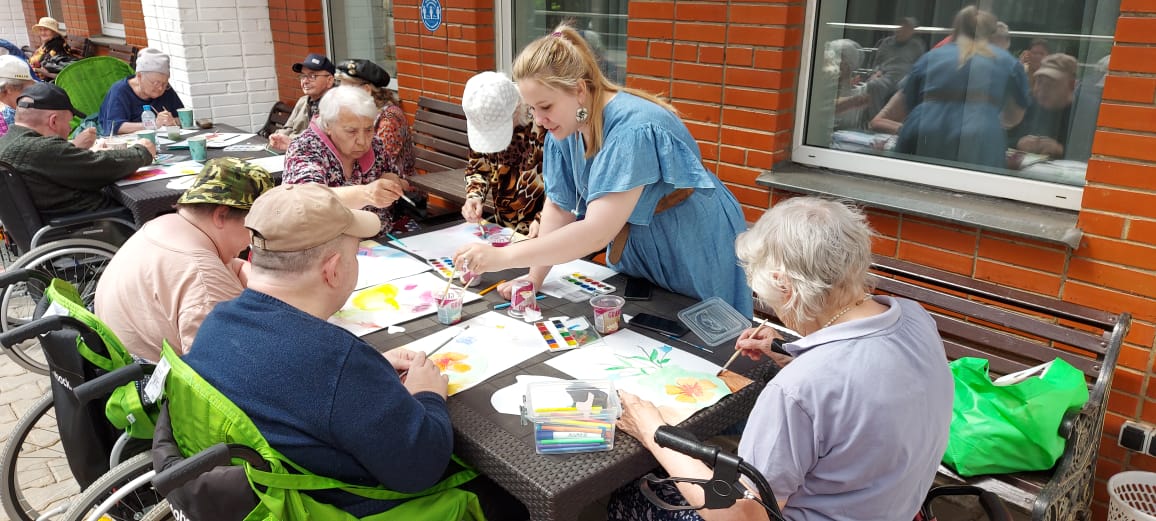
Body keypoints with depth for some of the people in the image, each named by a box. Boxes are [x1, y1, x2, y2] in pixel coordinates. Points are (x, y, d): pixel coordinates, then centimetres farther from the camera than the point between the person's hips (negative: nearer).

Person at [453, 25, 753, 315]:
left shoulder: (633, 129, -32)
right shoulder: (565, 127, -8)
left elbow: (596, 232, -39)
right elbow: (558, 208, -2)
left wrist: (502, 257, -39)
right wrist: (534, 279, -10)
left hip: (697, 259, -6)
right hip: (633, 261, 7)